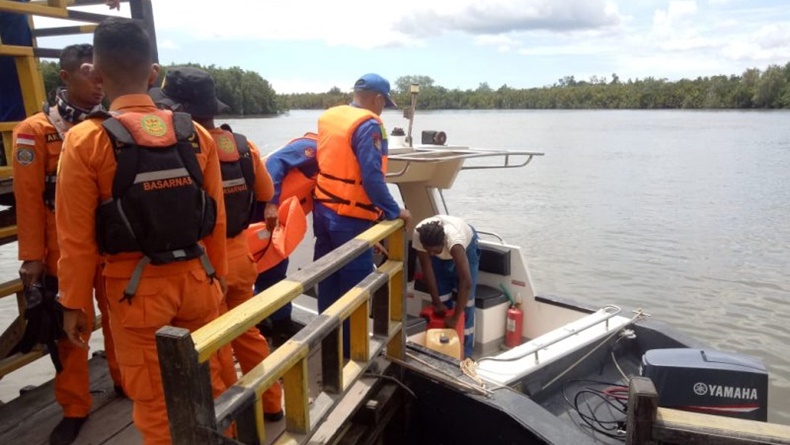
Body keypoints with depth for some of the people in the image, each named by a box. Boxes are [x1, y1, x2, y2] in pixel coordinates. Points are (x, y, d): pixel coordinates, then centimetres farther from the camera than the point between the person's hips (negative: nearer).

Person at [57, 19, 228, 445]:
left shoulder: (86, 141, -11)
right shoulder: (196, 135, -2)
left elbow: (77, 237, -8)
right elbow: (216, 220, 3)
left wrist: (74, 303, 5)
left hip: (136, 288, -3)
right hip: (195, 278, 3)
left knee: (154, 402, 15)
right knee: (207, 384, 20)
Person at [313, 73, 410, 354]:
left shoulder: (327, 117, 10)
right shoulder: (368, 125, -15)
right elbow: (371, 177, -22)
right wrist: (393, 211, -13)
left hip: (323, 211, 8)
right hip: (351, 218, -8)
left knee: (328, 281, 18)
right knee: (355, 285, 5)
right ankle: (350, 349, 17)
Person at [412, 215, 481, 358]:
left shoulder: (454, 239, -46)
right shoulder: (419, 235, -36)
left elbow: (466, 282, -45)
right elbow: (427, 270, -22)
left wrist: (455, 317, -40)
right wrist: (436, 302, -18)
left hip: (466, 247, -3)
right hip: (441, 256, 3)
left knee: (465, 303, -7)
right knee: (441, 300, 0)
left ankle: (464, 352, 7)